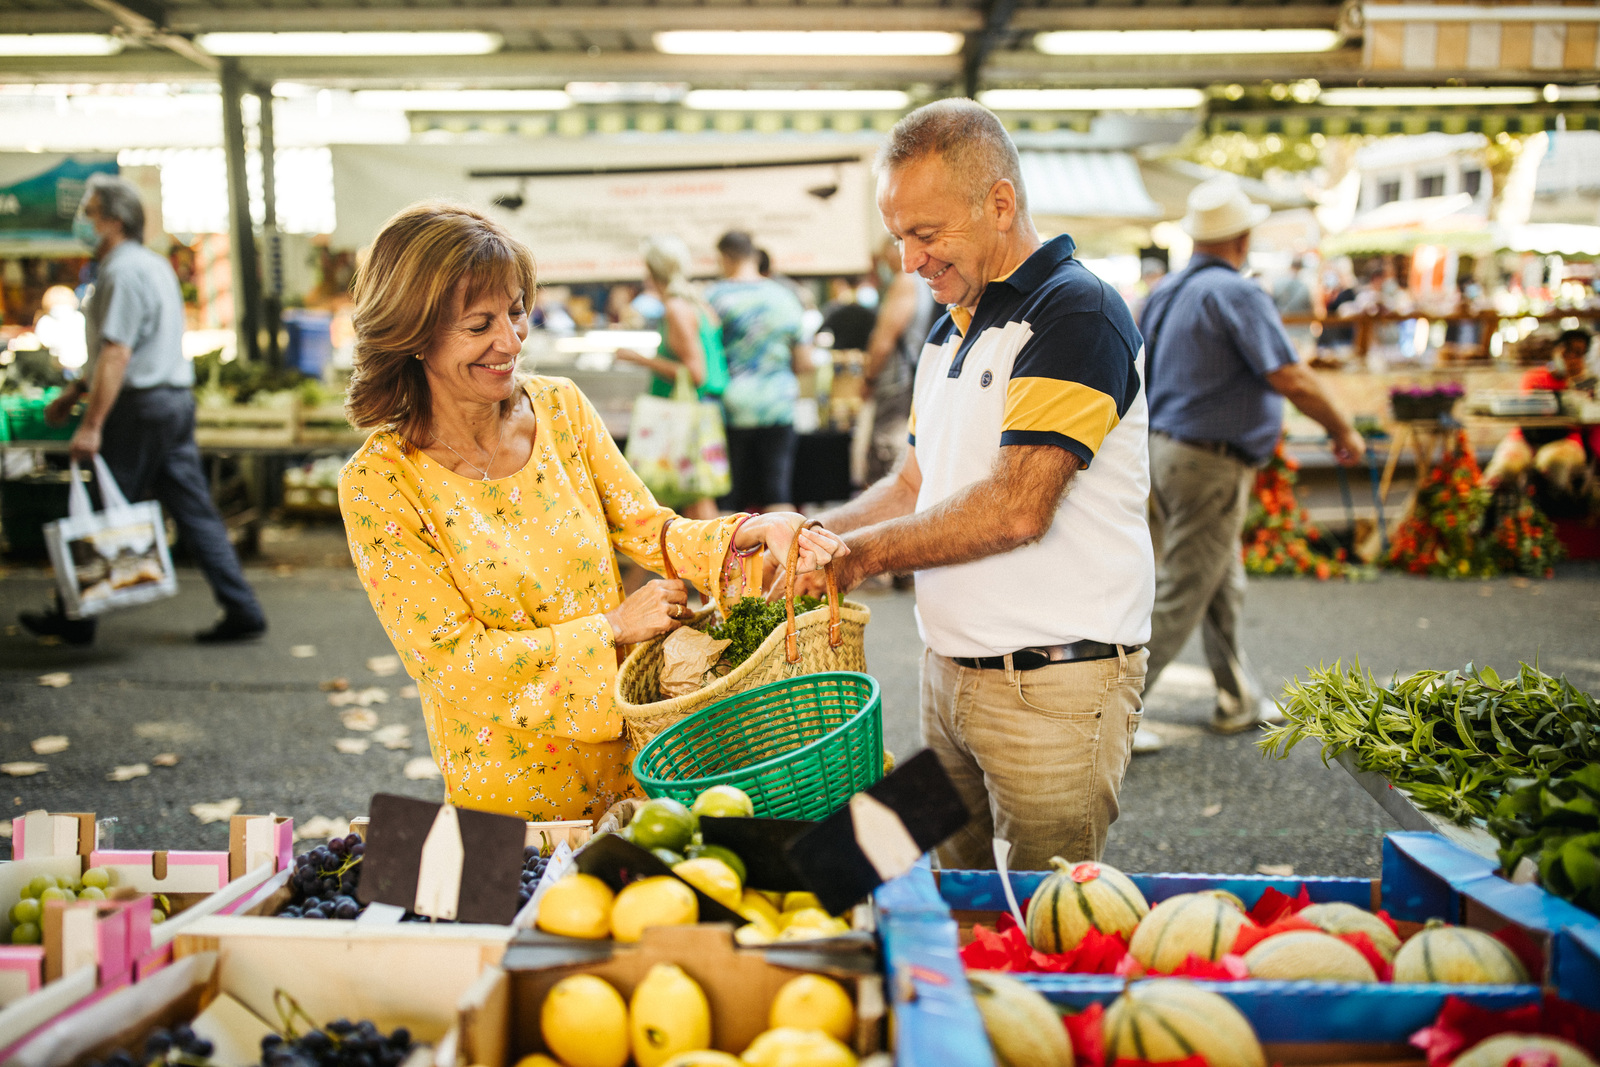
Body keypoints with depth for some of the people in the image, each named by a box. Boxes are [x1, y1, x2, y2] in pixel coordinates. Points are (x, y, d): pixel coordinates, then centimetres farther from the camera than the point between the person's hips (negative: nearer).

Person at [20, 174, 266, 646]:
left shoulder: (123, 272, -14)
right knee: (194, 509, 8)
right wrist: (72, 394, 29)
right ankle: (242, 610, 6)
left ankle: (75, 618, 13)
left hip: (141, 406, -9)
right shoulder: (154, 265, 18)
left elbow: (116, 354, -22)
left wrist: (91, 425, -24)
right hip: (176, 399, 9)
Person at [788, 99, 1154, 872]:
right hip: (949, 672, 8)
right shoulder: (950, 330, 15)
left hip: (1055, 683, -8)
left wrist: (861, 552, -14)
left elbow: (1016, 508, -22)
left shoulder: (1076, 312, -14)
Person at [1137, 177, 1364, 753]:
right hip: (1210, 464, -9)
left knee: (1224, 588, 20)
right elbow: (1290, 379, -20)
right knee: (1179, 599, -3)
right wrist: (1342, 428, -7)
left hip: (1164, 448, 9)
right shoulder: (1236, 294, -16)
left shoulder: (1165, 293, 10)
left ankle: (1240, 702, 31)